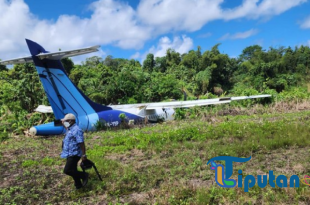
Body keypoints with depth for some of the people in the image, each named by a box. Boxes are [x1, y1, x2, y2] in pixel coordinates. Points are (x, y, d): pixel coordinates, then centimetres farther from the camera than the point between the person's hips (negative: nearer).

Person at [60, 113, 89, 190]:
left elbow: (81, 143, -23)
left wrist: (83, 155, -23)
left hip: (74, 154, -10)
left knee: (67, 170, -12)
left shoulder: (76, 130, -20)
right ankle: (78, 185, 31)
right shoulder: (70, 129, 11)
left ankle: (84, 175, 2)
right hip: (70, 154, 10)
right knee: (73, 170, 16)